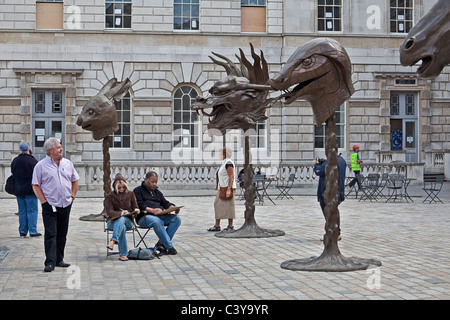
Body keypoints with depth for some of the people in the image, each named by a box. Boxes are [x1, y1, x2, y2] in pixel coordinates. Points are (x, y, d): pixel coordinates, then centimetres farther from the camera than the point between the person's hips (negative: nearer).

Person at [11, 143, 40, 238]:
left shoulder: (14, 161, 5)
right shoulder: (32, 161, -12)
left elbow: (13, 174, 15)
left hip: (18, 190, 5)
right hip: (30, 190, -5)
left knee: (22, 211, 11)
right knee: (32, 211, 0)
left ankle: (22, 231, 13)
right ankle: (32, 231, -3)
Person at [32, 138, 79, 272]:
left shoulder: (68, 163, 9)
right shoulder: (41, 165, -5)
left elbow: (75, 180, 17)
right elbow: (35, 185, -4)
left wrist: (72, 196, 8)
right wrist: (44, 201, -10)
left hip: (66, 205, 5)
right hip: (50, 206, -5)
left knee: (62, 234, 10)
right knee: (50, 234, -8)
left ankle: (59, 260, 20)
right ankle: (50, 262, -8)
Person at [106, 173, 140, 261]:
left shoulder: (130, 194, 14)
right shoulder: (110, 196, 8)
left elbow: (135, 208, 15)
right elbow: (109, 212, -4)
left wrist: (136, 210, -12)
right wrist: (120, 213, -24)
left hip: (128, 221, 1)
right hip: (113, 221, -1)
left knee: (121, 219, -37)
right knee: (122, 227, -37)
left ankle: (113, 241, -54)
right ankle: (123, 254, -45)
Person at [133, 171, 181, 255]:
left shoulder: (157, 191, 28)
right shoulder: (138, 190, 7)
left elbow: (165, 203, 20)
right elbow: (139, 205, -8)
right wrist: (152, 210, -24)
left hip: (161, 215, 6)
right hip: (144, 216, -6)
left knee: (177, 218, -20)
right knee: (157, 222, -40)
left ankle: (161, 244, -22)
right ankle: (169, 247, -34)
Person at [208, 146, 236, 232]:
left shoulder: (228, 163, -14)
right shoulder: (224, 163, 17)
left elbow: (231, 177, -21)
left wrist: (229, 189, -25)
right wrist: (218, 187, 22)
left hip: (227, 188, -11)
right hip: (222, 188, 11)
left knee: (228, 206, -5)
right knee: (218, 205, 10)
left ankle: (230, 226, 2)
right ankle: (217, 226, 14)